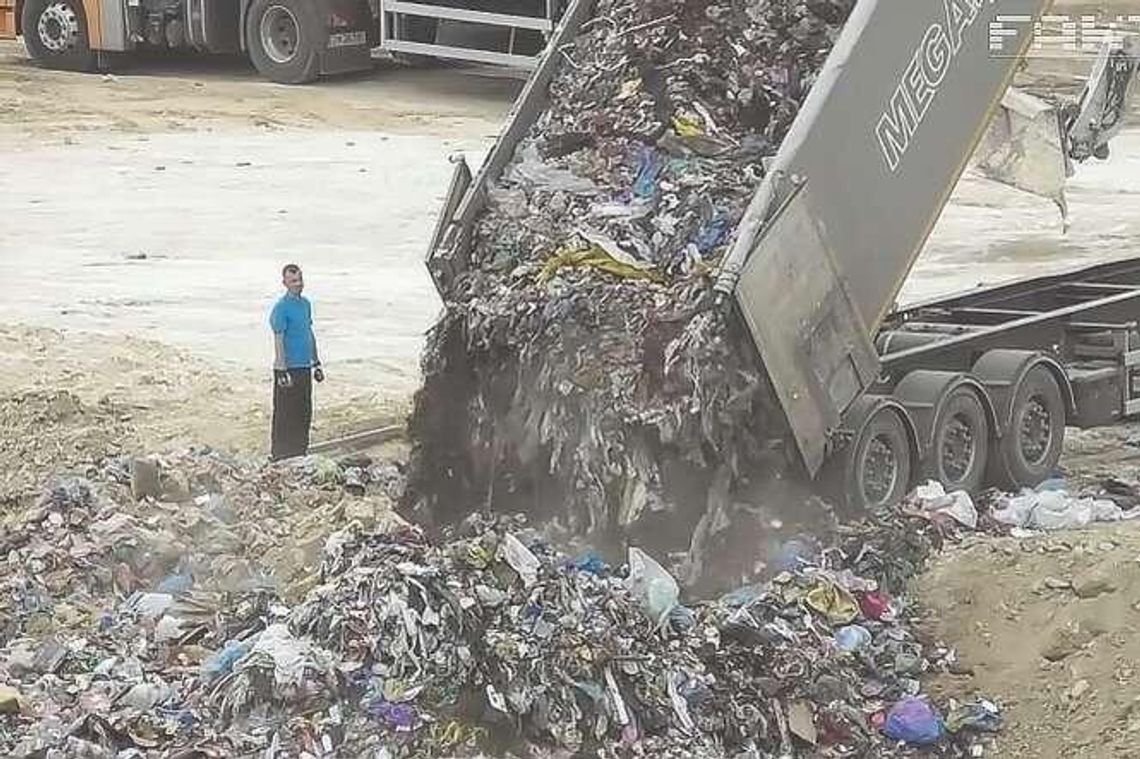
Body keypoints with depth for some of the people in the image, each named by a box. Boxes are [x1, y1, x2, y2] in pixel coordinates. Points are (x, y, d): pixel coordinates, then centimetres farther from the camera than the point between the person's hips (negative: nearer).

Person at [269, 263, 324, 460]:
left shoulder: (305, 303, 11)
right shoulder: (281, 307, -13)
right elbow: (278, 340, -15)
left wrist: (316, 363, 21)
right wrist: (282, 371, -19)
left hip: (304, 367, 8)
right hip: (288, 368, -8)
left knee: (304, 413, 13)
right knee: (285, 414, -2)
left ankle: (300, 452, 22)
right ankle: (281, 455, 5)